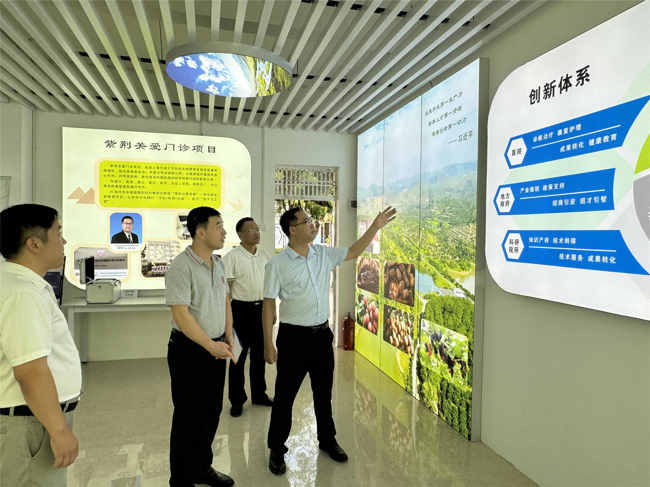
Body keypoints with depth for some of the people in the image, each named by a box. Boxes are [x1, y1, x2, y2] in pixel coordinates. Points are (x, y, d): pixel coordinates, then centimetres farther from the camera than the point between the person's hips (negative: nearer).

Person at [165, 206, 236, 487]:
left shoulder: (218, 263, 7)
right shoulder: (181, 266, -18)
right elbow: (181, 314, -22)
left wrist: (228, 338, 7)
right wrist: (210, 345, -21)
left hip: (216, 348, 8)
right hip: (189, 350, -8)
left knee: (212, 411, 18)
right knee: (188, 417, 6)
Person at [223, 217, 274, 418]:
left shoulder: (265, 255, 6)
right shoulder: (232, 256, -10)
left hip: (261, 308, 5)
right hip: (241, 309, -5)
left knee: (259, 353, 15)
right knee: (238, 356, 5)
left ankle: (259, 394, 30)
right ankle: (236, 400, 20)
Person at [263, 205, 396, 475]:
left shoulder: (323, 254, 2)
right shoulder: (277, 264, -12)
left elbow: (353, 252, 13)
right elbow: (269, 304, -10)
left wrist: (376, 226, 7)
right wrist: (268, 344, -11)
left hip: (322, 334, 5)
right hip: (293, 336, -4)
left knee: (324, 392, 19)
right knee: (285, 395, 8)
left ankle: (327, 440, 39)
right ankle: (277, 449, 28)